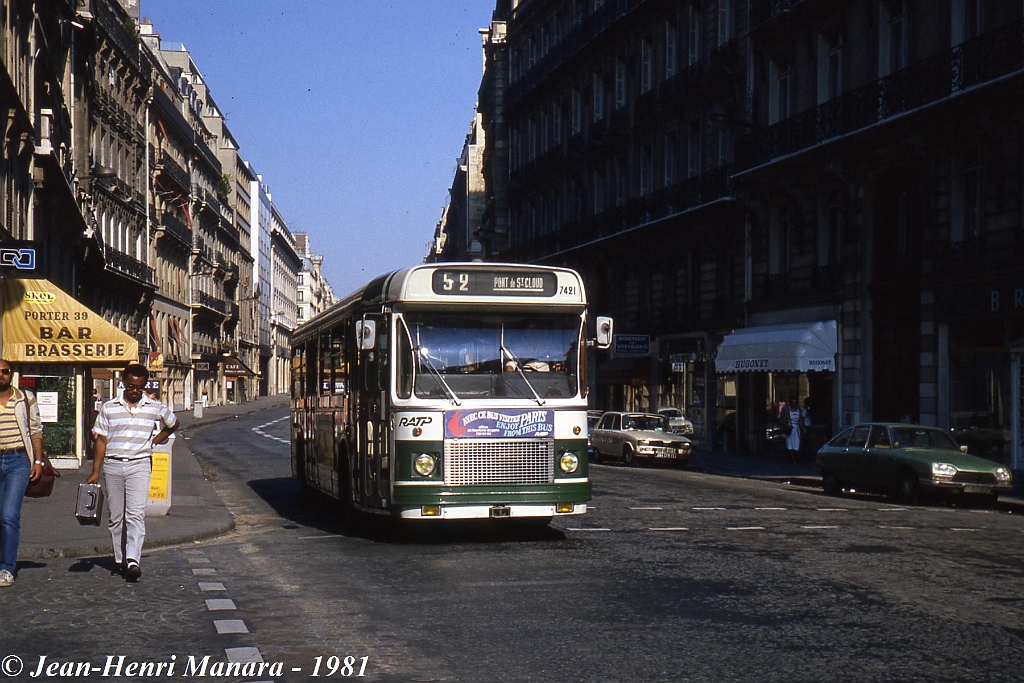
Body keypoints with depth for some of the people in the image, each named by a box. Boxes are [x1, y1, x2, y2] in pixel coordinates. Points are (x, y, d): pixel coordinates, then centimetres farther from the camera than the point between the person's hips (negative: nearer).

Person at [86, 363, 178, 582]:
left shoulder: (155, 408, 3)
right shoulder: (109, 408, 3)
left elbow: (173, 424, 23)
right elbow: (101, 441, 5)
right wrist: (95, 472, 1)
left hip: (139, 465, -2)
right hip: (112, 465, 2)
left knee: (136, 514, -14)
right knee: (115, 516, 7)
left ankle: (133, 560, -23)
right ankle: (119, 559, 17)